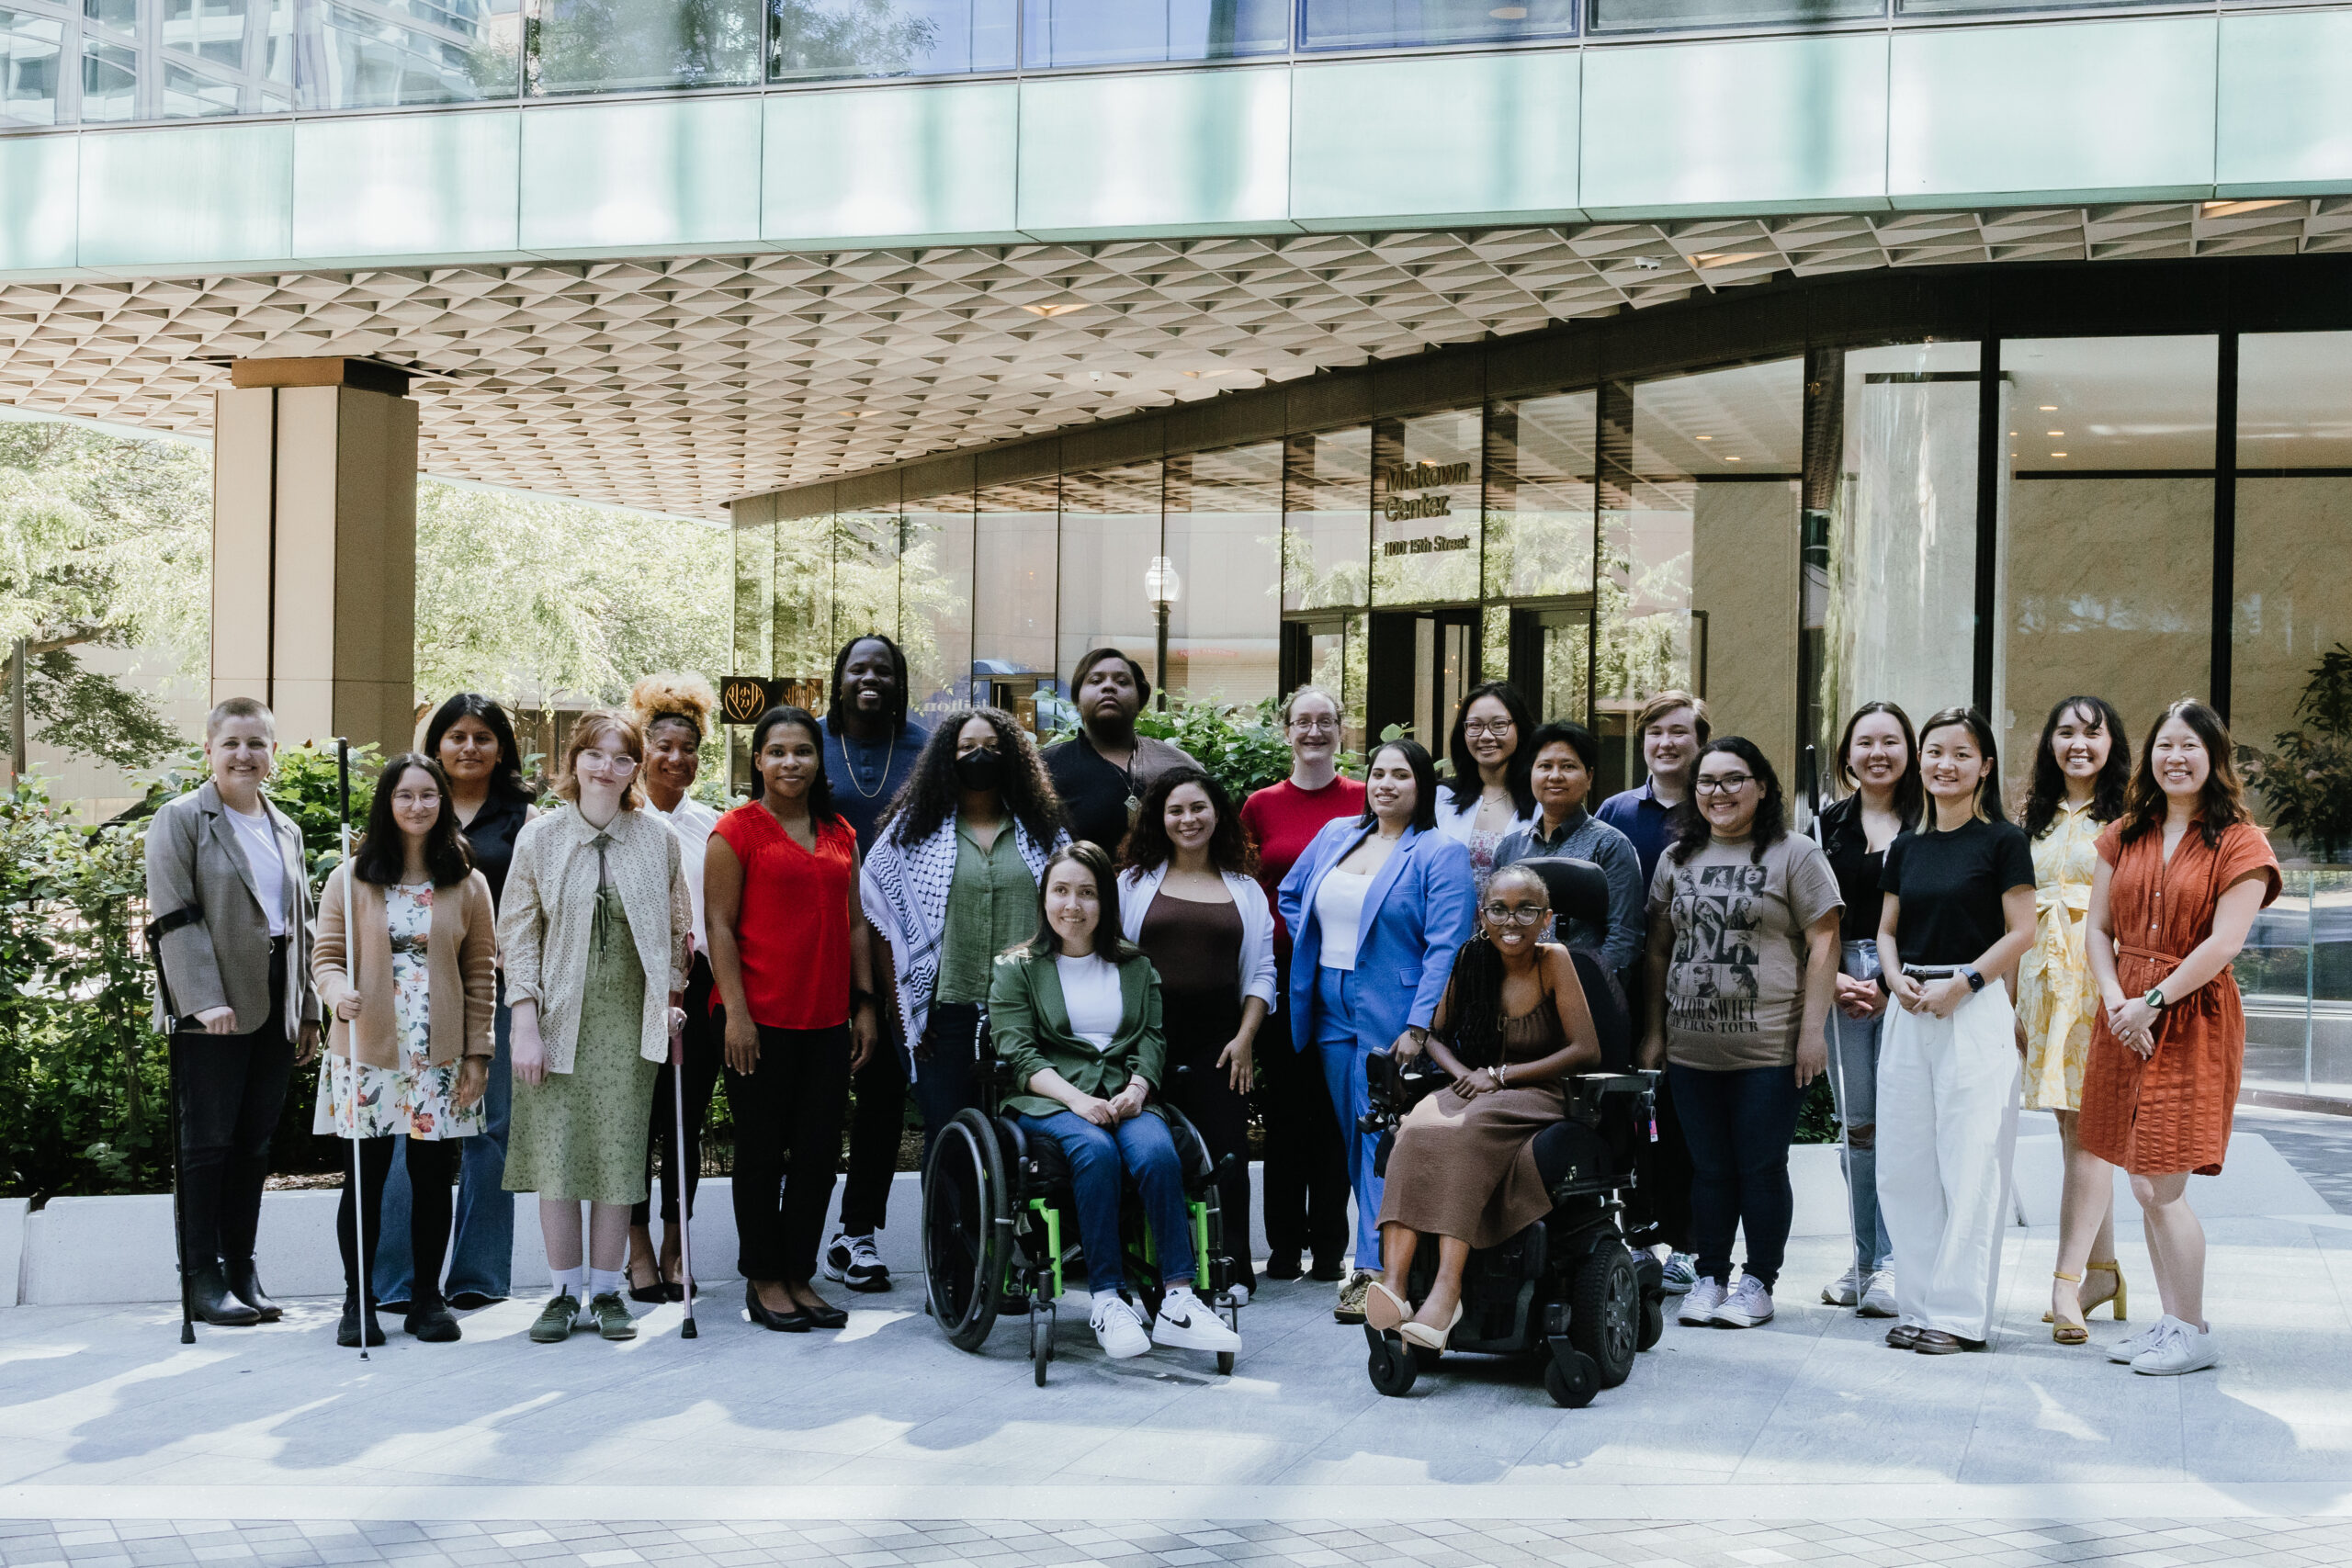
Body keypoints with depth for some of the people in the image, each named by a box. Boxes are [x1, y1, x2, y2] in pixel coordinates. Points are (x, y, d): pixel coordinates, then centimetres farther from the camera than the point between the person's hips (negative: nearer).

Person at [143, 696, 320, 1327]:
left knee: (254, 1142, 7)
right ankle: (202, 1275, 3)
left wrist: (308, 1010, 14)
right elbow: (176, 917, -10)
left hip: (275, 1007, 6)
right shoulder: (181, 819, -1)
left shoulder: (285, 830, 18)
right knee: (209, 1141, -3)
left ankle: (242, 1269, 13)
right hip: (211, 1009, -6)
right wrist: (207, 999, -19)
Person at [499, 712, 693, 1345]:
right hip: (559, 1016, -1)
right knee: (556, 1152, -1)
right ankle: (565, 1291, 11)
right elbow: (517, 933, 0)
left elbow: (678, 933, 12)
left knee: (619, 1154, 1)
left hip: (629, 1021, 1)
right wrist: (525, 1026, -7)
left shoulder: (659, 841, 4)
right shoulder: (540, 837, 1)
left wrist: (671, 1002, 4)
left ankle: (607, 1291, 12)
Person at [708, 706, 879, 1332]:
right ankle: (764, 1280, 14)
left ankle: (800, 1276, 19)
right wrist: (735, 1011, -14)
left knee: (819, 1150, 7)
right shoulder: (738, 829, -4)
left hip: (827, 1018, 5)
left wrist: (864, 1002, 9)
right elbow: (721, 926, -7)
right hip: (761, 1017, -5)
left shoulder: (840, 834, 13)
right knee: (762, 1151, 4)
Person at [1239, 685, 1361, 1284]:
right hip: (1281, 974, 1)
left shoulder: (1365, 800, 3)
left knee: (1336, 1109, 3)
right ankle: (1284, 1245, 13)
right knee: (1283, 1110, 5)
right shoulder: (1261, 805, 7)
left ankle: (1330, 1246, 11)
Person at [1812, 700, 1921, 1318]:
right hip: (1841, 982, 4)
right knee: (1857, 1125, 8)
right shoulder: (1828, 824, 13)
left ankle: (1893, 1264, -3)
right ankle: (1863, 1260, 15)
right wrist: (1835, 978, -2)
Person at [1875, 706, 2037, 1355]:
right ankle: (1918, 1305, 15)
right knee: (1903, 1164, 6)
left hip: (1976, 1010, -6)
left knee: (1969, 1165, -4)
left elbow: (2020, 932, -6)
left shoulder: (2003, 841, -2)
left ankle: (1960, 1312, 2)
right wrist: (1895, 977, -3)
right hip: (1909, 1011, 6)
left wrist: (1961, 983, -14)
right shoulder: (1905, 848, 13)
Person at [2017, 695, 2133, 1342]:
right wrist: (2015, 998, 13)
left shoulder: (2127, 817, -1)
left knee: (2087, 1125, -11)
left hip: (2101, 976, -6)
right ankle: (2104, 1272, 16)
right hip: (2044, 975, 6)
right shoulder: (2038, 819, 17)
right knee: (2073, 1127, 8)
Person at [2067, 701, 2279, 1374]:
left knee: (2161, 1183, -8)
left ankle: (2194, 1332, 4)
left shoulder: (2238, 843, -5)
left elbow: (2223, 943, -13)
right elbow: (2098, 928, 9)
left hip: (2193, 1021, -5)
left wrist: (2153, 1001, -14)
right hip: (2126, 1019, 6)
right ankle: (2171, 1321, 18)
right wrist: (2115, 999, -7)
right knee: (2146, 1184, 8)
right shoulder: (2125, 836, 12)